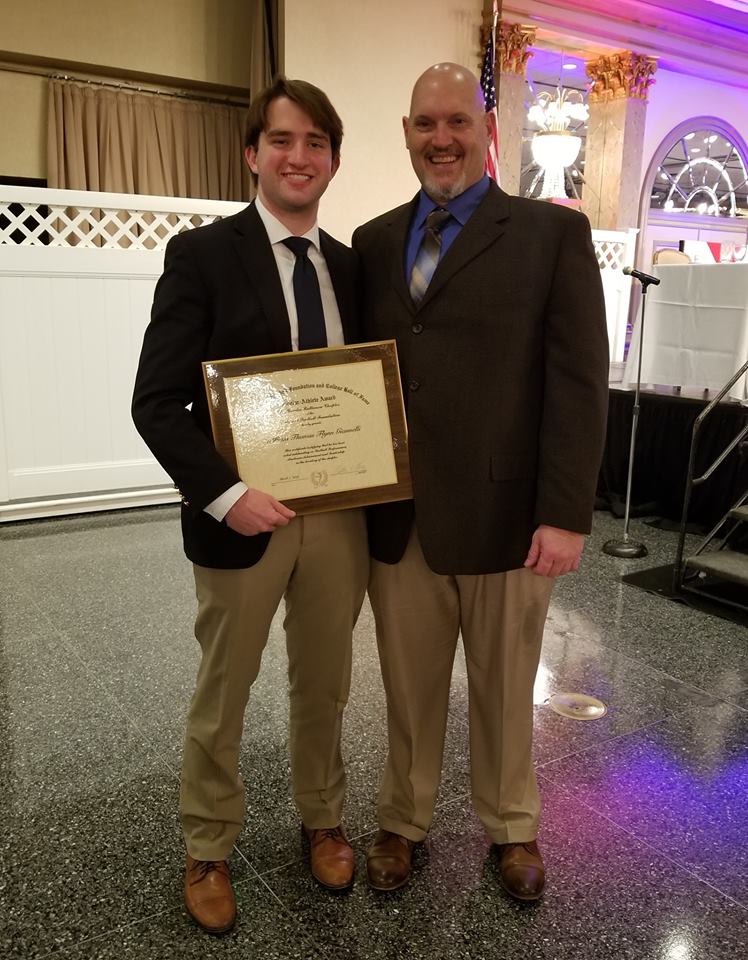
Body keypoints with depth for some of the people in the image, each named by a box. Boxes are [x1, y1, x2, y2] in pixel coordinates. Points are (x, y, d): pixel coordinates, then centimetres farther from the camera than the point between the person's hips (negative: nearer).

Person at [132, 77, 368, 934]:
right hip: (242, 515, -4)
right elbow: (157, 401, -11)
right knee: (221, 694, 14)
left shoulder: (350, 265, 8)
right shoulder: (202, 254, -7)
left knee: (324, 686, 19)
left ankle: (321, 820, 43)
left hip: (340, 514, 4)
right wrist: (225, 495, -21)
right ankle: (207, 852, 36)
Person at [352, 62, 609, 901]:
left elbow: (579, 382, -7)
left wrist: (564, 515, -13)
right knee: (408, 688, 16)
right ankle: (402, 821, 40)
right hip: (396, 518, 3)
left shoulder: (554, 233, -2)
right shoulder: (373, 243, 9)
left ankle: (512, 827, 40)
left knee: (504, 691, 16)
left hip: (505, 515, -2)